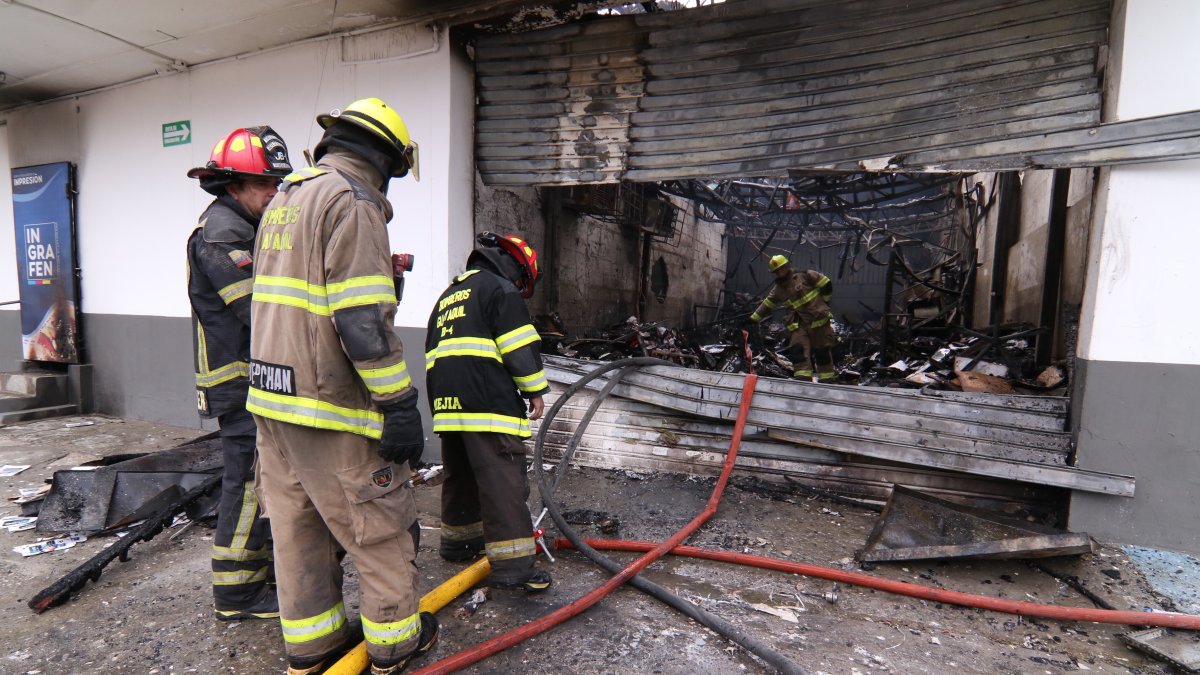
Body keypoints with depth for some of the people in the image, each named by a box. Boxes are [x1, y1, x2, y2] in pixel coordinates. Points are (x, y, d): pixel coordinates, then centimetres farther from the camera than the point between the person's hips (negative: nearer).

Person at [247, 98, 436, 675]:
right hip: (329, 404, -9)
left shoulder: (283, 199, 18)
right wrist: (399, 404, -19)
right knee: (380, 525, 7)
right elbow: (363, 321, -22)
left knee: (296, 525, 17)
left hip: (271, 393, 10)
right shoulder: (353, 200, -13)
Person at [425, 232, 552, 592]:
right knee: (503, 480, -8)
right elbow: (519, 346, -10)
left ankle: (458, 538, 35)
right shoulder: (499, 287, 1)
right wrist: (535, 389, -3)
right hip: (488, 400, -8)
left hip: (446, 401, 9)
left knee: (461, 473, 21)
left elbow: (433, 349, 30)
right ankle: (512, 563, -8)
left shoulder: (448, 295, 28)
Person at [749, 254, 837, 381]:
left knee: (823, 351, 4)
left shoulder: (805, 275, -6)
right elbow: (766, 306, 13)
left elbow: (826, 284, -2)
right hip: (799, 324, 4)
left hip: (819, 319, -4)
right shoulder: (778, 290, 10)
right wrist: (752, 320, 10)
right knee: (797, 351, -12)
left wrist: (824, 302, 5)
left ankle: (826, 379, 17)